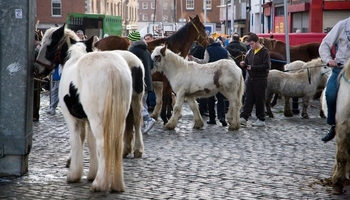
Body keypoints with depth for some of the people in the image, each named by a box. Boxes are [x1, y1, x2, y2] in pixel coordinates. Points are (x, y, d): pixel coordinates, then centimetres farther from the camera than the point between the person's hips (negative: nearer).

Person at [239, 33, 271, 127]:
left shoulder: (264, 52, -9)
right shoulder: (250, 52, 10)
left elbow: (267, 66, -16)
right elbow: (247, 62, 21)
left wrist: (253, 67, -20)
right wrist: (244, 64, -4)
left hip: (260, 79, -6)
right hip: (250, 78, 6)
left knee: (259, 100, 2)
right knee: (248, 99, 3)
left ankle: (261, 120, 11)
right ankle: (243, 118, 1)